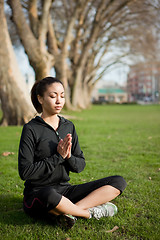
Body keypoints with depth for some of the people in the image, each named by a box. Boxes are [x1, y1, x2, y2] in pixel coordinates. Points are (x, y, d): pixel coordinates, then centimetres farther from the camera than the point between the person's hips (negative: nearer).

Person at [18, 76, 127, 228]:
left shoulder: (69, 126, 9)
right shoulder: (31, 129, -8)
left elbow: (80, 166, 9)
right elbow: (25, 172, -14)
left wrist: (69, 157, -13)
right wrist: (58, 157, -17)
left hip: (65, 190, 6)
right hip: (38, 192, -6)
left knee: (118, 182, -7)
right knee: (50, 196, -43)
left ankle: (71, 210, -21)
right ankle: (91, 212, -15)